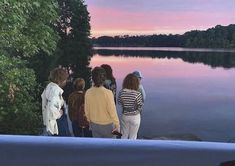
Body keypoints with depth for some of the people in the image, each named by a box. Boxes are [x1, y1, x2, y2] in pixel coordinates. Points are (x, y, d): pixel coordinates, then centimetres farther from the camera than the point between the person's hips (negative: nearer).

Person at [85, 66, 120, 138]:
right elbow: (112, 111, -19)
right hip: (107, 124, -3)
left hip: (94, 124, 4)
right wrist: (117, 124, -6)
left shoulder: (88, 92, -11)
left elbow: (87, 110, 0)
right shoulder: (108, 93, -24)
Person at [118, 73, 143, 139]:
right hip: (135, 116, -3)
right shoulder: (137, 94, -23)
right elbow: (140, 107, -15)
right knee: (133, 136, 15)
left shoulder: (121, 92, -14)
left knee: (124, 135, 21)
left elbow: (119, 103, 1)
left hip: (124, 116, 3)